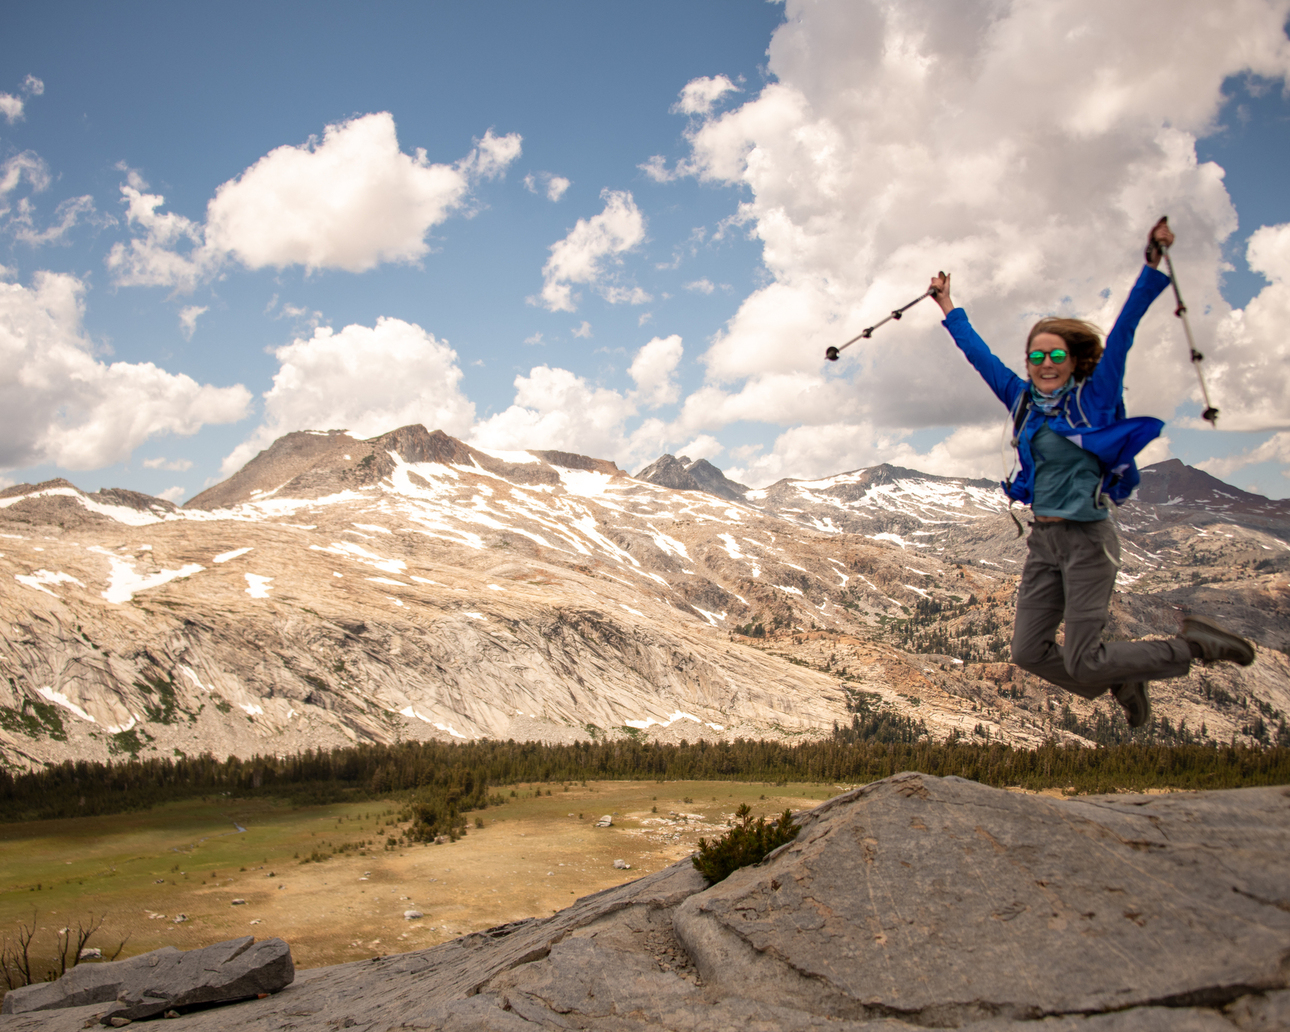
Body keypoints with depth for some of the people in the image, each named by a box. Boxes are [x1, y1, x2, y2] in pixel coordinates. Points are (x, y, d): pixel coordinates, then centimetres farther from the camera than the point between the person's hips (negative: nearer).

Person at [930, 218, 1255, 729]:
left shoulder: (1094, 398, -5)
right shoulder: (1024, 401, 8)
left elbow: (1122, 332, -14)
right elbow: (980, 355, 19)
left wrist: (1152, 267, -22)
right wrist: (949, 309, 26)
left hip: (1087, 539, -6)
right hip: (1042, 539, 6)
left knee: (1081, 662, -7)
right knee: (1028, 651, 2)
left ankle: (1194, 646, 12)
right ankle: (1121, 681, 27)